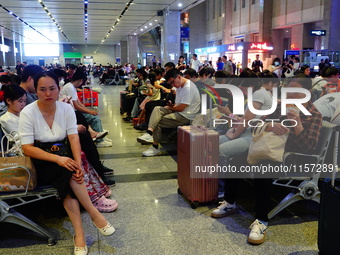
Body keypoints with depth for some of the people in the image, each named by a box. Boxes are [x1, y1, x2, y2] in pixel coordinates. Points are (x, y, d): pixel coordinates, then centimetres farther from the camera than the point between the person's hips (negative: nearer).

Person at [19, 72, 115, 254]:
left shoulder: (66, 108, -4)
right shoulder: (28, 113, -12)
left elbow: (73, 138, -11)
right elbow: (27, 148, -16)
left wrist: (78, 164, -28)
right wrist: (57, 158, -30)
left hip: (63, 156, 3)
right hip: (41, 164, -2)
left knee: (68, 182, -29)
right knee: (68, 172, -32)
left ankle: (79, 233, -28)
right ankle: (94, 215, -24)